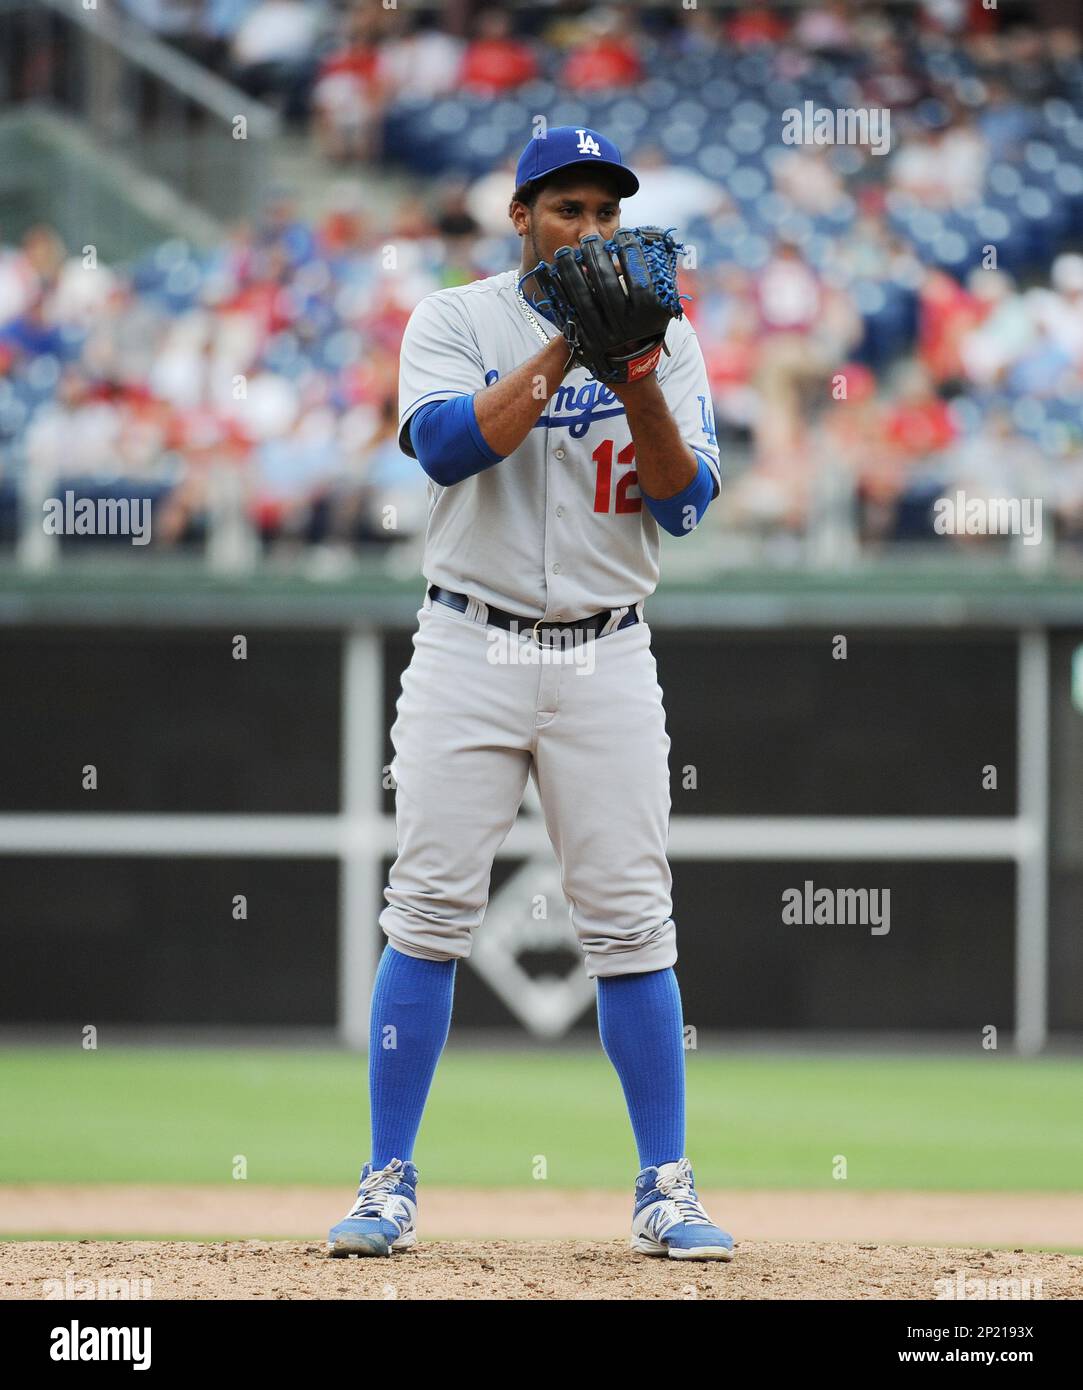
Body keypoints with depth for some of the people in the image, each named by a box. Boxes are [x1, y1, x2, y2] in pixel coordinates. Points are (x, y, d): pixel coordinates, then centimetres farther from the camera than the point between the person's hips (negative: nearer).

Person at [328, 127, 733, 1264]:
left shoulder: (662, 337, 6)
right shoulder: (452, 321, 2)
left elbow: (684, 501, -3)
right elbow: (447, 447, -17)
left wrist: (637, 381, -18)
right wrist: (566, 347, -21)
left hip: (608, 660, 1)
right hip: (470, 649, -1)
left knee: (632, 924, -2)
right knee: (428, 914, -4)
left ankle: (665, 1192, 4)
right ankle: (389, 1188, 2)